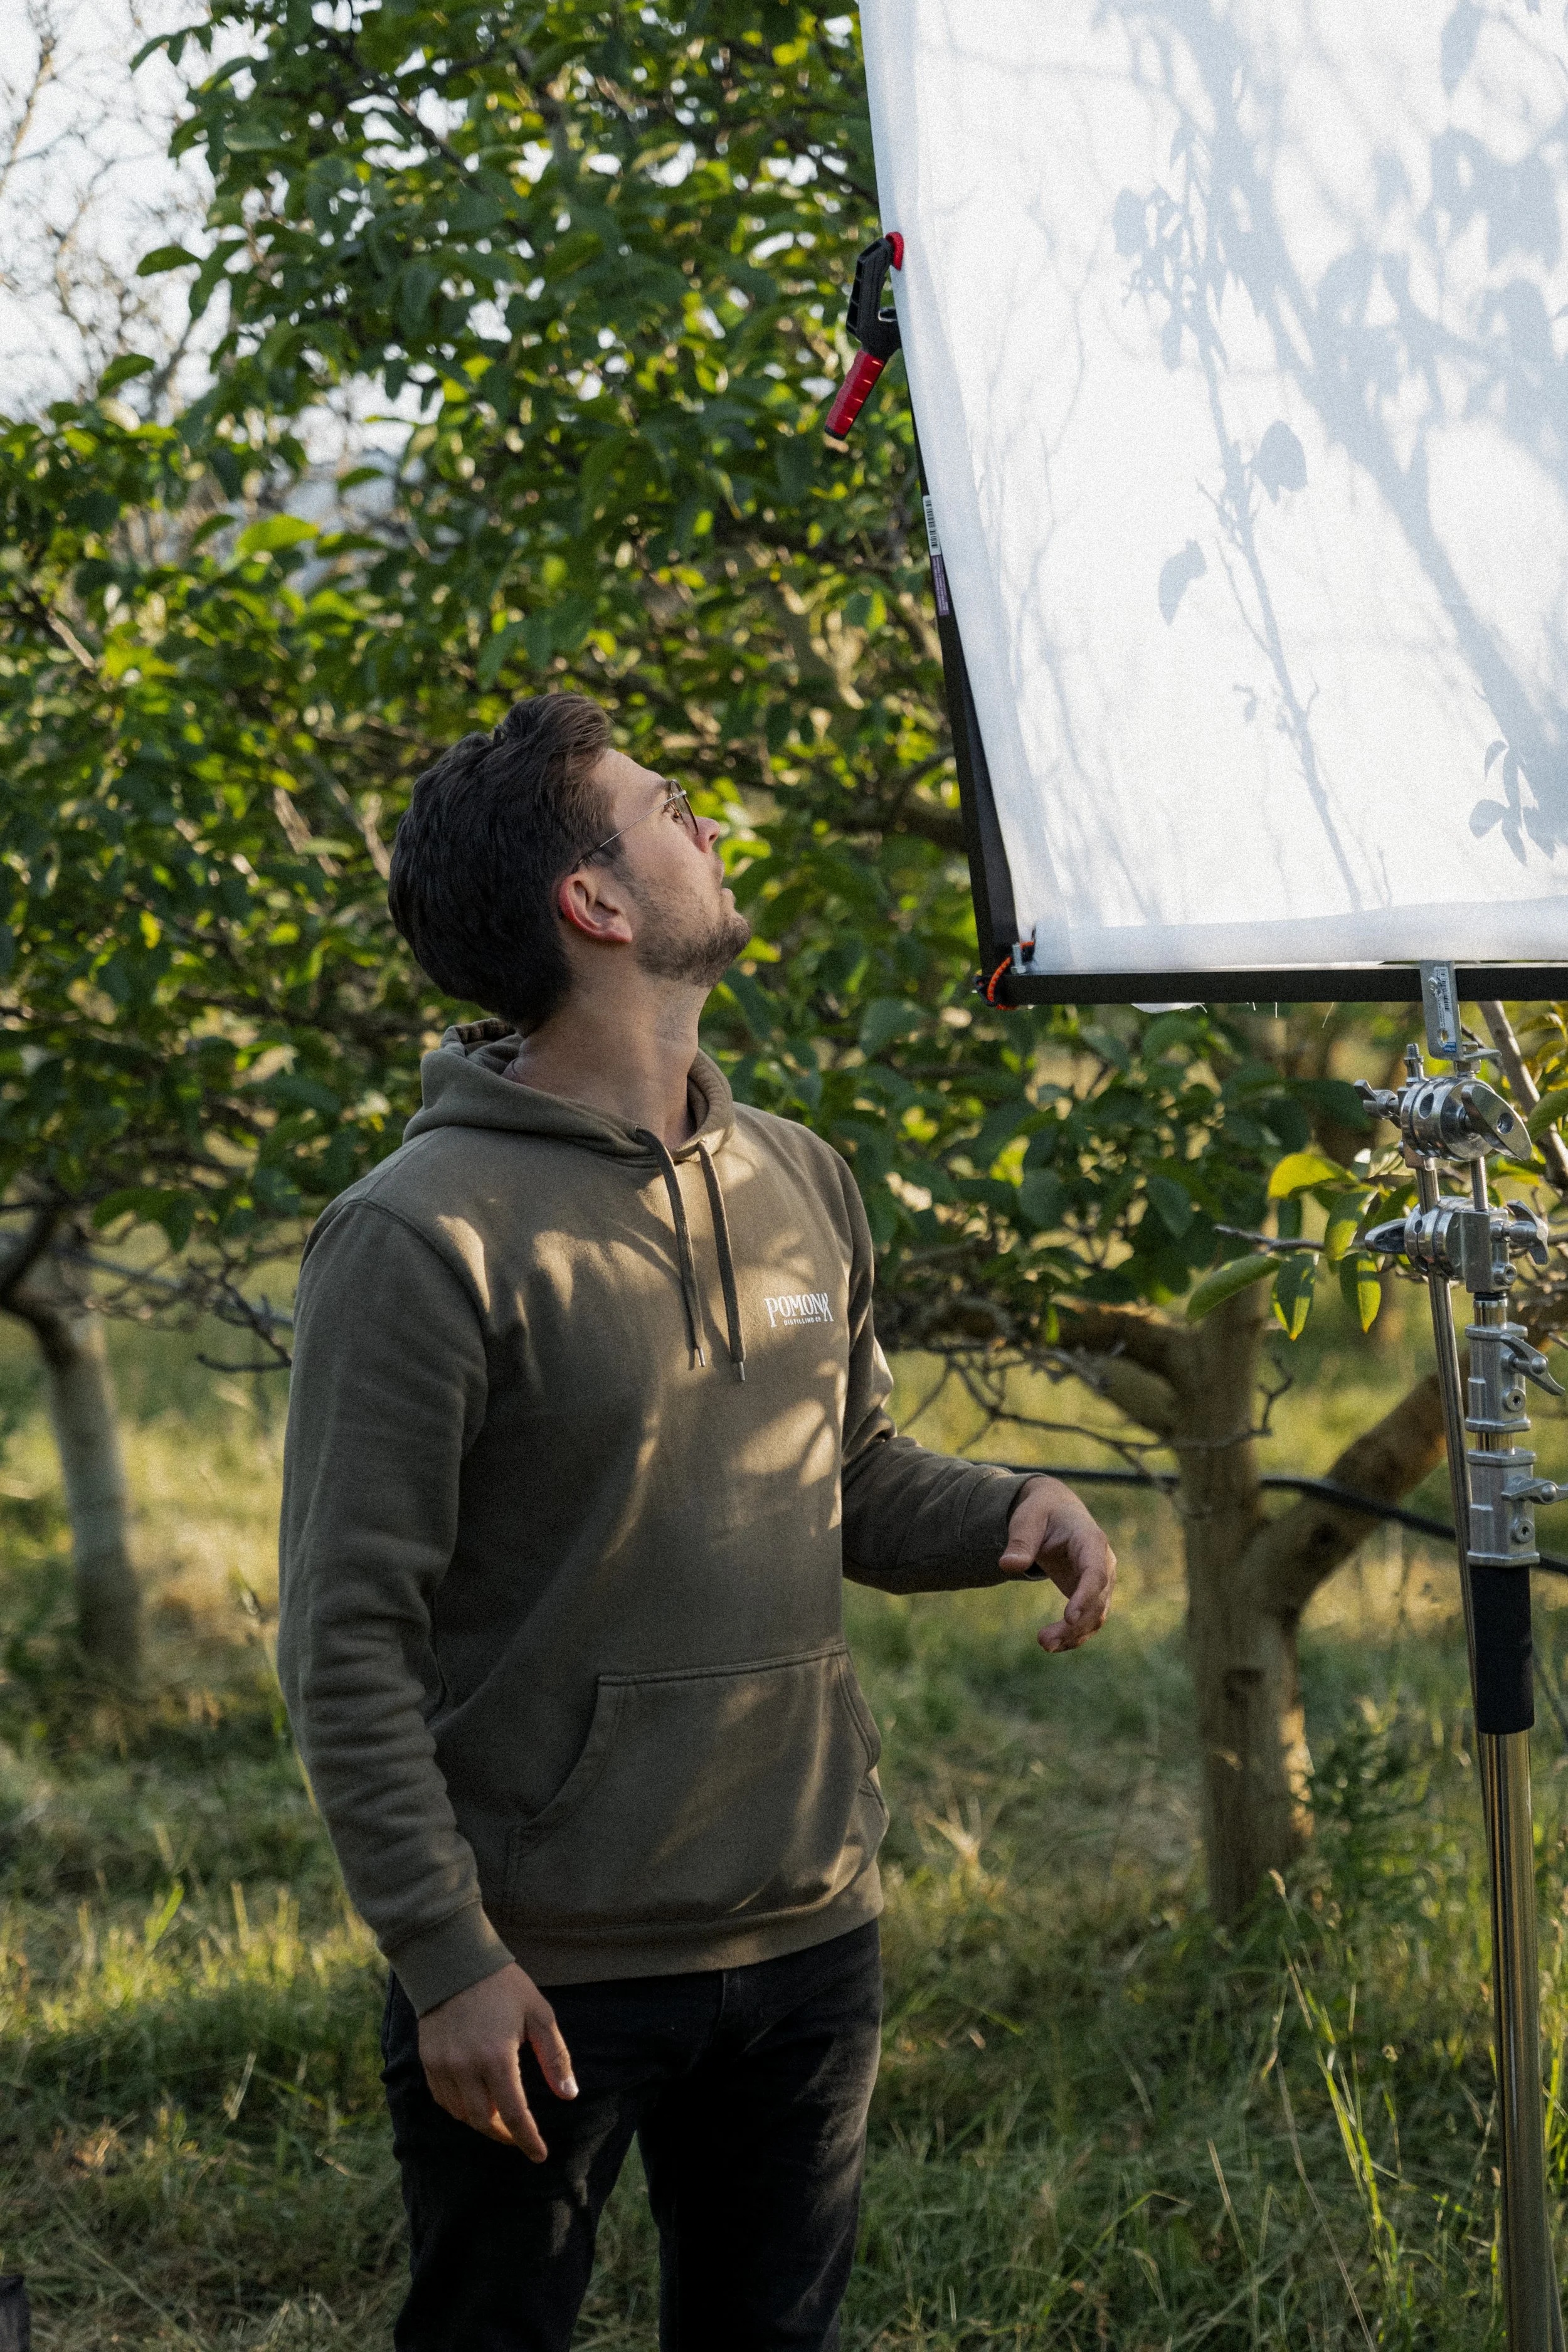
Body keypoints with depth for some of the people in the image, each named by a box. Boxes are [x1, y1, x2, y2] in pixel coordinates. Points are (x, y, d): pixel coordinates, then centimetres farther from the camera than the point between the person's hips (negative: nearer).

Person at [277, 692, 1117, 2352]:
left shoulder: (799, 1184, 7)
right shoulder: (425, 1237, -15)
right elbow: (346, 1641, -15)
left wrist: (1014, 1515, -3)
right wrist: (445, 1954, -18)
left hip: (807, 1938, 6)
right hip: (540, 1977, -6)